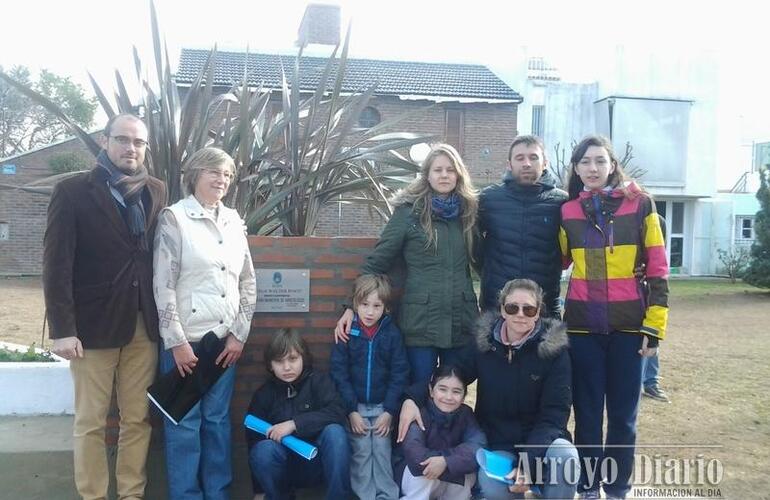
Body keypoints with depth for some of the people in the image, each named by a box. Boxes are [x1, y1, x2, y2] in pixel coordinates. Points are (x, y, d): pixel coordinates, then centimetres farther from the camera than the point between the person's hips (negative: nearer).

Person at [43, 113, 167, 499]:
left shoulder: (156, 192, 9)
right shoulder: (73, 191, -2)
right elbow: (57, 264, -6)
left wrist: (163, 317, -1)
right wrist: (62, 329, -12)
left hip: (143, 323, 3)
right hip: (94, 323, -3)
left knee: (138, 419, 9)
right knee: (90, 422, 6)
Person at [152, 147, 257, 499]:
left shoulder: (233, 220, 8)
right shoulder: (174, 217, -5)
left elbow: (249, 283, 10)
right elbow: (163, 284, -10)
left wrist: (239, 335, 4)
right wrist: (177, 342, -13)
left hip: (225, 339, 4)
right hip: (186, 338, -4)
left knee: (218, 419, 13)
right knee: (185, 423, 5)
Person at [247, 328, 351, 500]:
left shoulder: (319, 381, -3)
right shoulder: (264, 394, 1)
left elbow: (337, 413, -20)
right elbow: (253, 440, 2)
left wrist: (295, 423, -28)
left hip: (318, 462, -1)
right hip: (285, 469, 1)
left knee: (334, 432, -30)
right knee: (264, 448, -30)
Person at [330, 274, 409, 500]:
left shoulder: (392, 333, -4)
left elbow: (399, 374, -3)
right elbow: (339, 373, -7)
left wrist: (389, 411, -8)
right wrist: (351, 410, -11)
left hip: (382, 407, 1)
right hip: (355, 407, 0)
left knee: (382, 452, 2)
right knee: (361, 453, 0)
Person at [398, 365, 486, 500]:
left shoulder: (465, 414, -9)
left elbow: (478, 446, -27)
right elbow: (414, 455, -38)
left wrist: (445, 461, -40)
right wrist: (456, 454, -32)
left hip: (451, 484, 4)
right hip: (416, 479, -4)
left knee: (469, 475, -24)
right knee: (423, 470, -33)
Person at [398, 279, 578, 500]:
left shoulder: (554, 349, -10)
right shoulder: (485, 342, -4)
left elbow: (555, 413, -12)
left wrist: (529, 463, -24)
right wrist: (412, 398, -14)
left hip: (541, 439, -1)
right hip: (497, 443, 1)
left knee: (565, 455, -33)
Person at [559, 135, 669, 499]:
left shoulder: (640, 204, -1)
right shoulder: (567, 212, 5)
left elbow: (657, 269, -2)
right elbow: (557, 262, 17)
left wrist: (654, 324, -6)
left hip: (628, 324, -1)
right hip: (583, 325, 2)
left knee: (623, 414, 7)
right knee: (587, 412, 8)